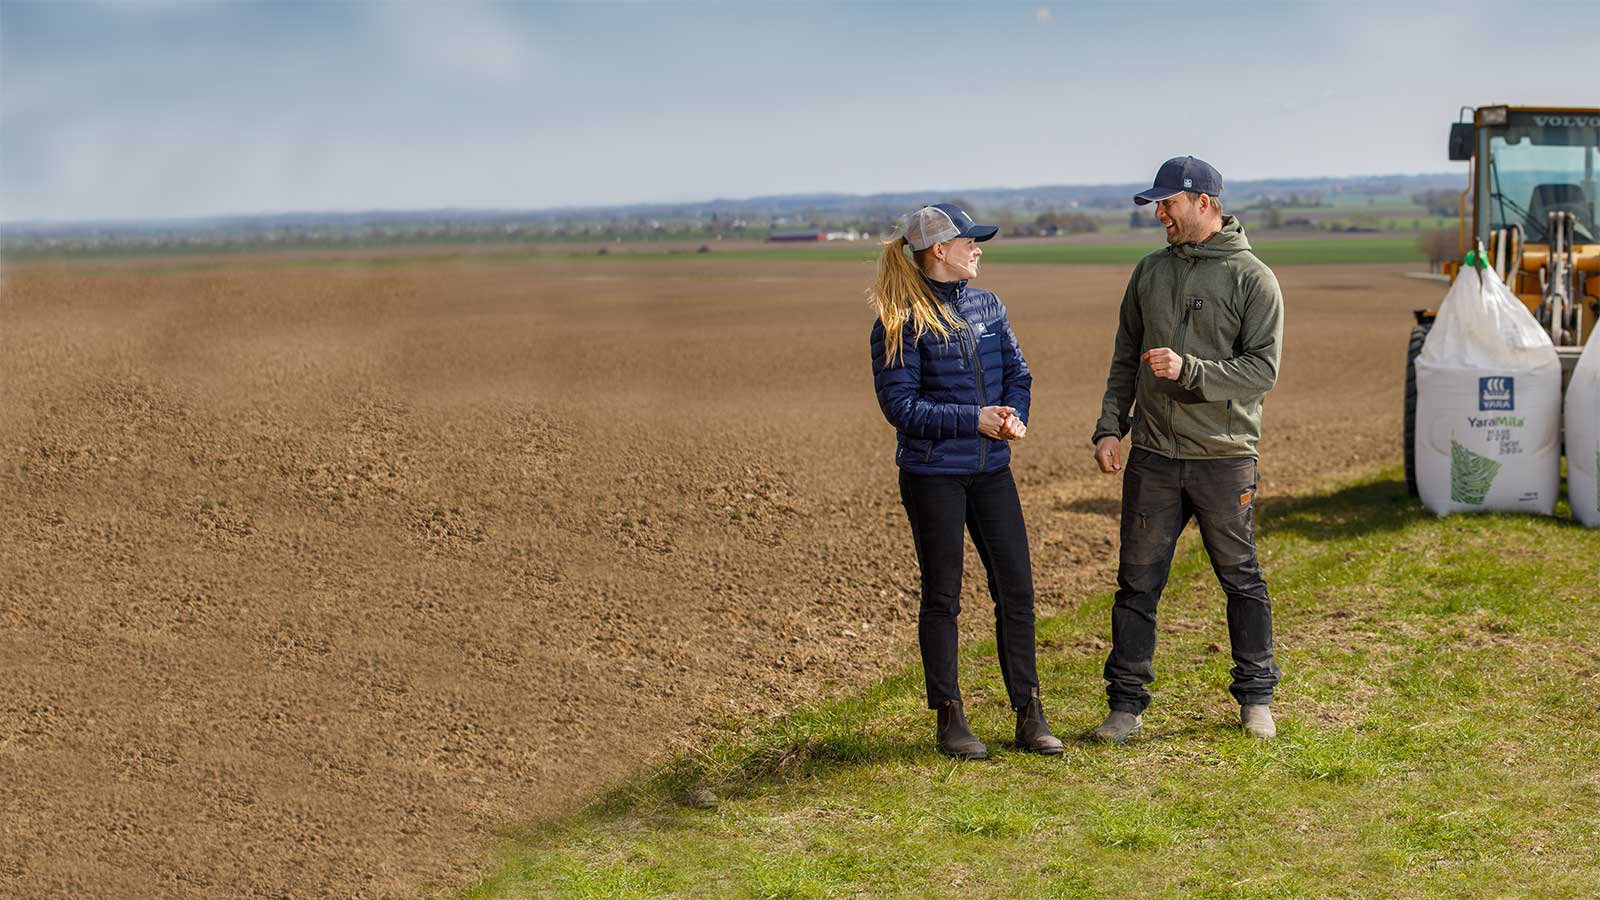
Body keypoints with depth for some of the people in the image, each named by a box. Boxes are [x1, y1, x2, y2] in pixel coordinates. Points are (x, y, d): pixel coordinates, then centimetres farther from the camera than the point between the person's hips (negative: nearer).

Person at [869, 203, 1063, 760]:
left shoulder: (988, 306, 9)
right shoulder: (901, 321, -9)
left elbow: (1018, 371, 11)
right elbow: (899, 404, -13)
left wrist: (1013, 415, -10)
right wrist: (974, 420, -18)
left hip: (991, 470, 6)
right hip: (932, 475, -5)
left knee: (1016, 588, 4)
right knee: (942, 597, 3)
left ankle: (1029, 716, 13)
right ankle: (949, 720, 14)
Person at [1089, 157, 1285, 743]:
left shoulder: (1253, 278, -4)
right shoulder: (1150, 272, 11)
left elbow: (1263, 370, -11)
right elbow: (1125, 360, 15)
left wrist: (1189, 370, -21)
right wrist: (1109, 427, 4)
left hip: (1224, 457, -4)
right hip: (1152, 457, 4)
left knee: (1242, 580, 8)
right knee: (1137, 583, 4)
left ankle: (1256, 699, 22)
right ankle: (1126, 704, 13)